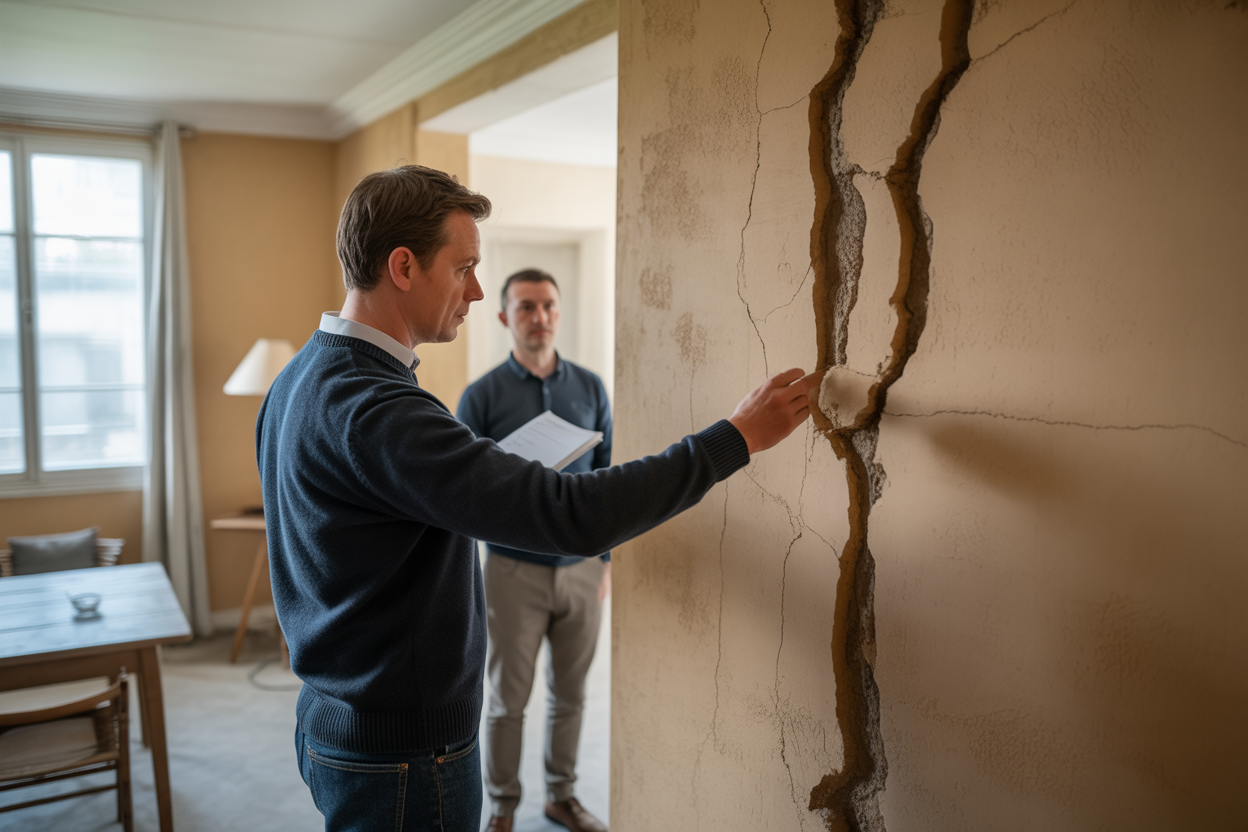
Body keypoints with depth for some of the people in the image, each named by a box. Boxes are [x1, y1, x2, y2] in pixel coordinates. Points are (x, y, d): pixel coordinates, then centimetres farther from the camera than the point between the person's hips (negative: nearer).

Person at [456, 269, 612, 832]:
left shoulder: (590, 388, 3)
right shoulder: (482, 395, -6)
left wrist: (605, 561, 7)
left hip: (581, 568, 3)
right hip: (515, 569, -2)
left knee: (569, 694, 15)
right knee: (508, 700, 10)